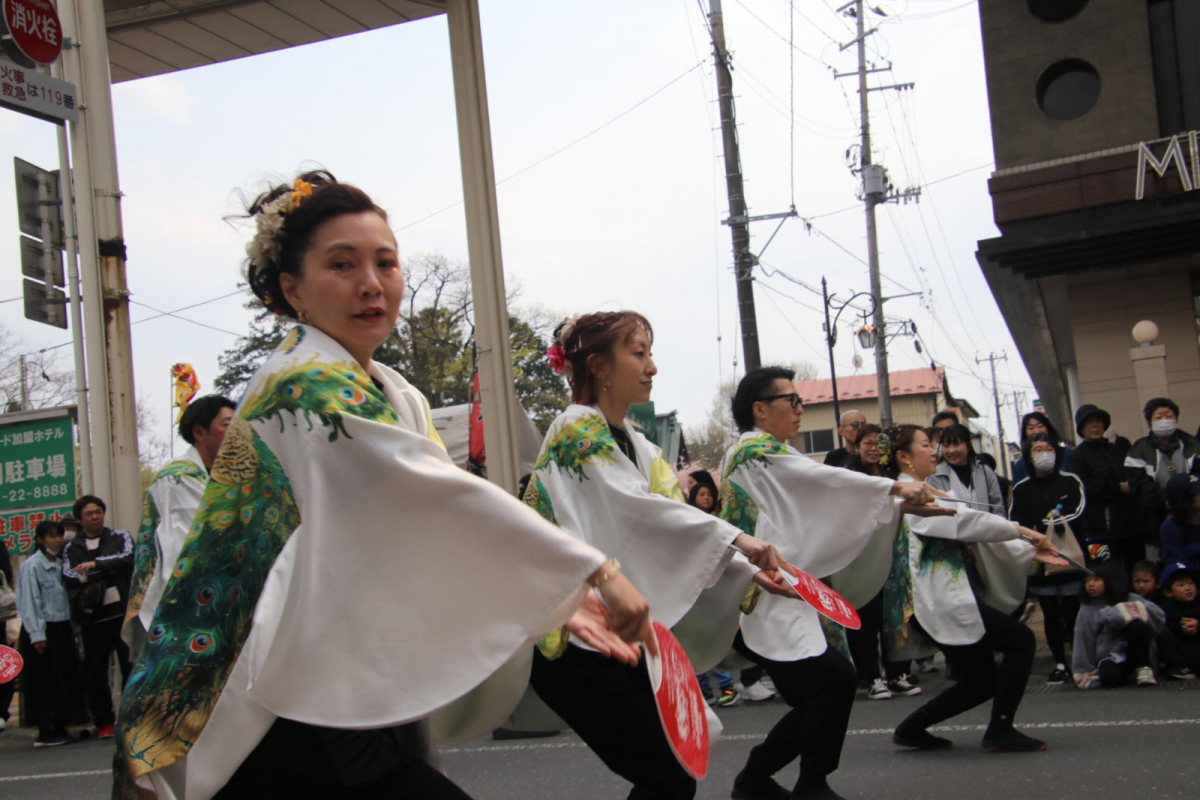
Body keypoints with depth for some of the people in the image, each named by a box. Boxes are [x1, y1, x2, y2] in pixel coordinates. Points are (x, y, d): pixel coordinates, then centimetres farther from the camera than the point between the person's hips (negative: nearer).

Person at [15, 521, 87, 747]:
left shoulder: (60, 563, 12)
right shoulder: (32, 565, -8)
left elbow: (67, 595, 11)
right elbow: (29, 601, -10)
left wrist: (72, 627, 4)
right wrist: (36, 635, -13)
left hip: (62, 628, 7)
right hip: (43, 630, -7)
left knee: (66, 676, 7)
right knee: (44, 682, -2)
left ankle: (59, 728, 15)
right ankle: (46, 732, 5)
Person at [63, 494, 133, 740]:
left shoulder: (120, 537, 11)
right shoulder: (72, 548, 13)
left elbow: (129, 558, -8)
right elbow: (71, 577, -4)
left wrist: (96, 564, -15)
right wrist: (109, 571, -8)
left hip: (123, 612, -1)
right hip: (93, 618, 1)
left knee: (131, 666, -1)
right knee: (95, 671, 3)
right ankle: (104, 722, 14)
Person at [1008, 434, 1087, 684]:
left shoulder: (1071, 482, 4)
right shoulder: (1021, 489, 9)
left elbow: (1077, 513, -9)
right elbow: (1015, 523, 0)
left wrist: (1051, 522, -20)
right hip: (1039, 560, 2)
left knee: (1073, 612, -3)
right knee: (1051, 614, 7)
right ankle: (1060, 664, 14)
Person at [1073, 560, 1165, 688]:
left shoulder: (1131, 600, 1)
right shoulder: (1086, 612, 4)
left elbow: (1159, 615, -15)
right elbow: (1082, 644, 4)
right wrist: (1085, 674, 1)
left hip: (1133, 653, 1)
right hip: (1109, 658, -1)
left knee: (1137, 625, -27)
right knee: (1109, 675, -36)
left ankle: (1143, 668, -9)